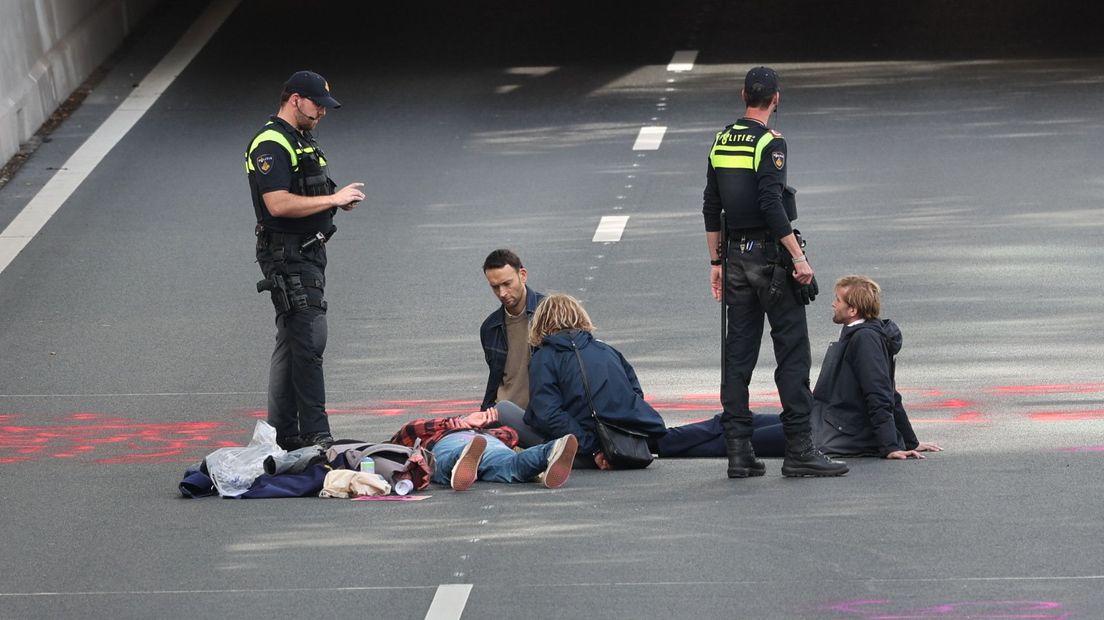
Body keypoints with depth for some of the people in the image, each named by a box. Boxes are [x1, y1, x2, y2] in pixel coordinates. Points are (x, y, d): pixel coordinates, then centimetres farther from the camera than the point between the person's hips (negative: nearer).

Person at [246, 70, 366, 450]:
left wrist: (337, 199, 10)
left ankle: (283, 434, 17)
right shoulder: (271, 145, -15)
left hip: (308, 252, 11)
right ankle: (315, 434, -16)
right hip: (287, 257, -11)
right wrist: (333, 199, -20)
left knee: (291, 343, 12)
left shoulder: (300, 140, 19)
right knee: (309, 338, -14)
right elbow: (278, 204, -25)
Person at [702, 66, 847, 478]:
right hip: (770, 256, -7)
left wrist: (716, 263, 19)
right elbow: (771, 206, -19)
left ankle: (738, 452, 6)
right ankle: (799, 450, -7)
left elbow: (711, 209, 13)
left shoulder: (721, 143, 11)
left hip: (736, 258, 7)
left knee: (738, 355, 7)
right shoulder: (769, 143, -12)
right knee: (793, 351, -4)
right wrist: (799, 258, -16)